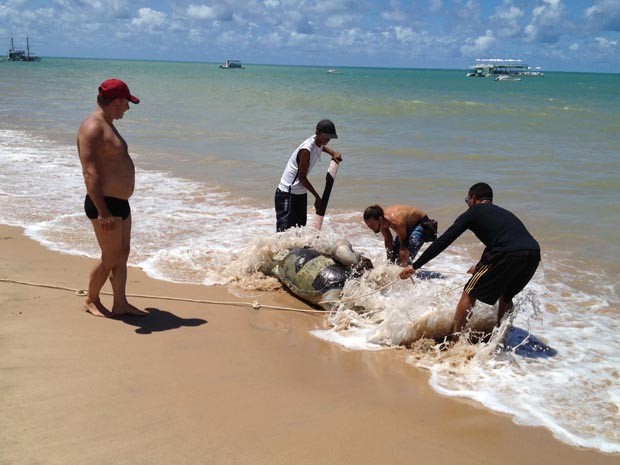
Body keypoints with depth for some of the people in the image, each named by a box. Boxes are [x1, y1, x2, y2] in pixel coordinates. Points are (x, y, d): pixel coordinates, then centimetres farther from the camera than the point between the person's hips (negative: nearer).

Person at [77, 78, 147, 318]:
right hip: (104, 204, -10)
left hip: (120, 202, 10)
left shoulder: (107, 125, 15)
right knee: (110, 258, 0)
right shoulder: (92, 128, -18)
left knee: (123, 255, 13)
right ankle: (91, 300, 19)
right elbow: (89, 173, -24)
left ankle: (120, 304, 21)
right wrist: (103, 212, -27)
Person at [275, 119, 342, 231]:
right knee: (284, 231, -14)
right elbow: (302, 177, -20)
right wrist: (317, 197, -14)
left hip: (301, 192, 9)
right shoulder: (306, 150, -25)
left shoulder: (318, 143, 1)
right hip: (287, 193, -9)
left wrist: (333, 153, 14)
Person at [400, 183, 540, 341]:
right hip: (534, 253, 7)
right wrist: (481, 266, 62)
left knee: (470, 294, 8)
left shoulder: (473, 212, 14)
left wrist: (414, 266, 12)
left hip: (509, 255, -7)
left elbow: (443, 241, 10)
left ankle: (454, 339, 8)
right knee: (506, 296, 30)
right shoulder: (504, 213, 33)